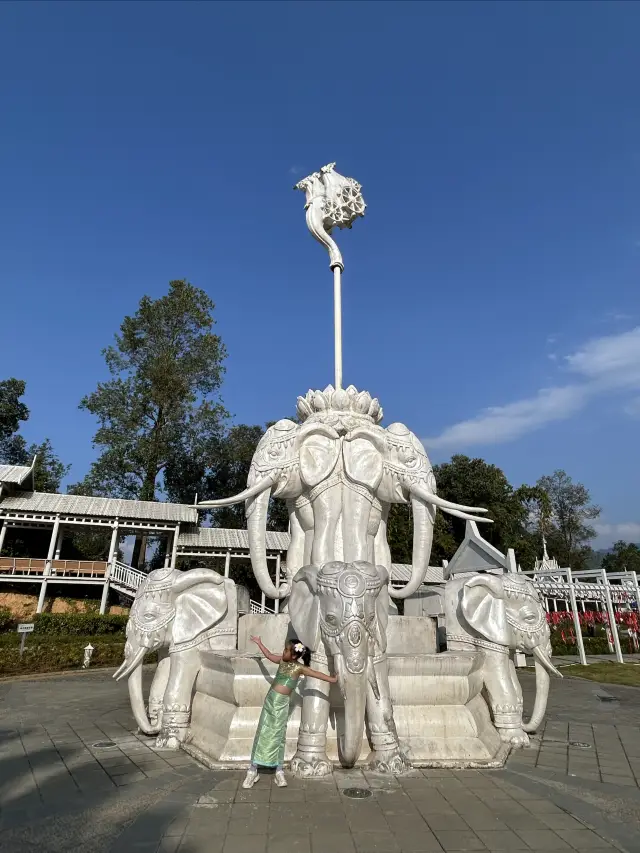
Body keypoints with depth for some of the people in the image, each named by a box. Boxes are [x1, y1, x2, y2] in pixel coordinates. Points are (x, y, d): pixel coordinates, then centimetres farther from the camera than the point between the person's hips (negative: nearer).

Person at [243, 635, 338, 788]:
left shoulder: (299, 668, -12)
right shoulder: (282, 660, 0)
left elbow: (316, 674, -12)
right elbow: (269, 655, 17)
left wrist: (332, 679, -12)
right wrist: (259, 643, 26)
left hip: (282, 703, -3)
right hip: (270, 699, 3)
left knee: (278, 736, 3)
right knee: (262, 733, 5)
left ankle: (279, 771, 15)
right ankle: (253, 771, 13)